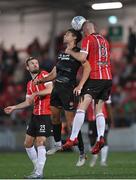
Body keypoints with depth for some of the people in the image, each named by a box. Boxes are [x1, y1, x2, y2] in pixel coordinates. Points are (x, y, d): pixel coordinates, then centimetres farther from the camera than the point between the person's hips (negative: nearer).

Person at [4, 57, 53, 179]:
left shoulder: (44, 75, -3)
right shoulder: (29, 84, 18)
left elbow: (50, 90, -18)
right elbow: (28, 102, 25)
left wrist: (35, 93, -20)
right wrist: (14, 107, 22)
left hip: (45, 115, -8)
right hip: (35, 115, 8)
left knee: (40, 143, -14)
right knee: (28, 143, 10)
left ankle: (39, 173, -10)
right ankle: (37, 168, 23)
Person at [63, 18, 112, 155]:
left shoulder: (88, 39, -3)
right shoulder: (104, 40, 19)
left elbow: (82, 58, -14)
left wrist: (70, 52, 0)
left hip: (95, 78, -7)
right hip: (108, 78, 7)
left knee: (82, 107, -9)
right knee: (99, 110, 9)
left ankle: (73, 138, -16)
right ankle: (100, 137, -9)